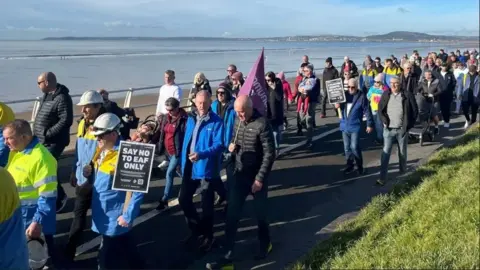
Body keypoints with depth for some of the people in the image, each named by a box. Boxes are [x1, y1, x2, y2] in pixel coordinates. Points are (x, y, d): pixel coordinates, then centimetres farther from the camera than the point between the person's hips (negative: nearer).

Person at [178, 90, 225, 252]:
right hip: (189, 167, 6)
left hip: (207, 168, -6)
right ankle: (197, 229, 32)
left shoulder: (216, 122, -11)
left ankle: (207, 236, 25)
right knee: (184, 199, 12)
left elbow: (219, 145, -19)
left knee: (207, 205, 6)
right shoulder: (191, 119, 8)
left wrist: (201, 154, -33)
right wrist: (182, 163, 15)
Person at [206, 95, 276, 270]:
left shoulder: (262, 124, -18)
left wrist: (260, 179, -19)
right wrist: (231, 145, -5)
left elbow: (269, 154, -18)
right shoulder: (237, 121, 3)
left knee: (260, 214, 12)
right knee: (231, 215, 2)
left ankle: (265, 244, 37)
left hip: (257, 177, -5)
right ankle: (228, 255, 10)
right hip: (240, 174, 5)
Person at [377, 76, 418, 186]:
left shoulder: (407, 95, -7)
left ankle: (403, 172, 36)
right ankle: (382, 178, -2)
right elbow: (380, 109, 9)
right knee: (385, 153, -3)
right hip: (388, 129, 1)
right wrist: (385, 121, -4)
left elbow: (415, 111, -1)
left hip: (402, 129, -1)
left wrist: (409, 125, -6)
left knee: (402, 152, 15)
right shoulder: (386, 94, 0)